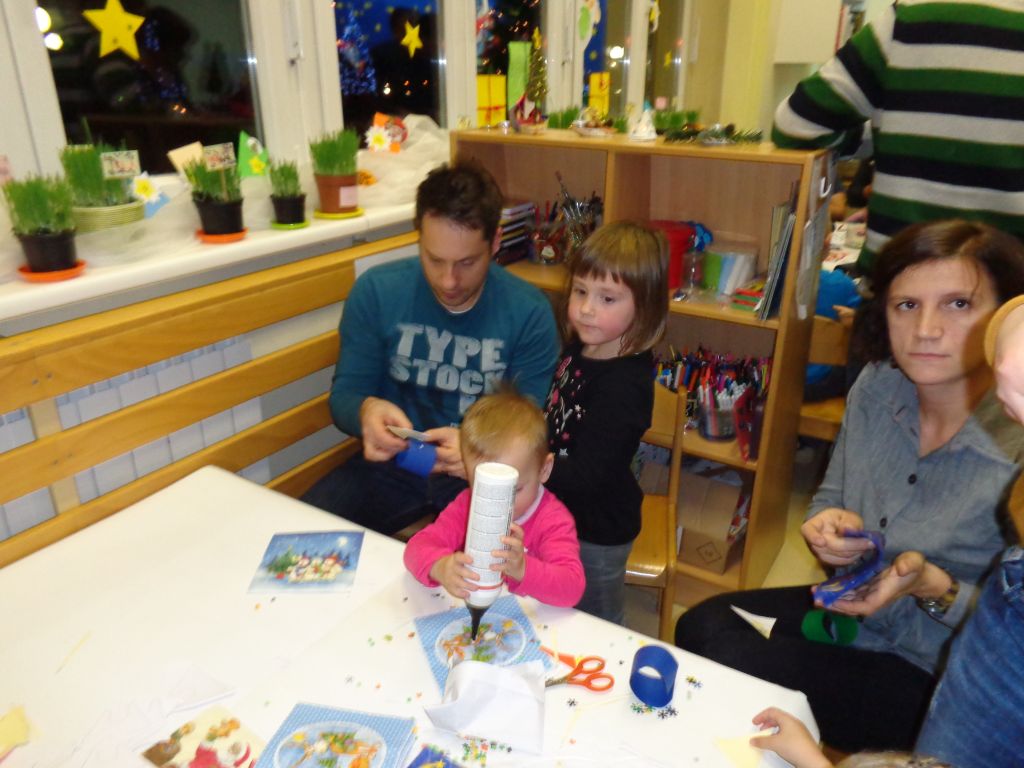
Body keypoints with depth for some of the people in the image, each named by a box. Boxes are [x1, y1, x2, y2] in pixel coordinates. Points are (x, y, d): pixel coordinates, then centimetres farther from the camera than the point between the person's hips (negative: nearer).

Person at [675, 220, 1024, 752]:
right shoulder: (878, 384, -9)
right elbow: (831, 496, 7)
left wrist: (932, 588, -32)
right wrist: (830, 522, -15)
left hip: (939, 680, -5)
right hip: (851, 611, 6)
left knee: (727, 668, -14)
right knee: (701, 627, -4)